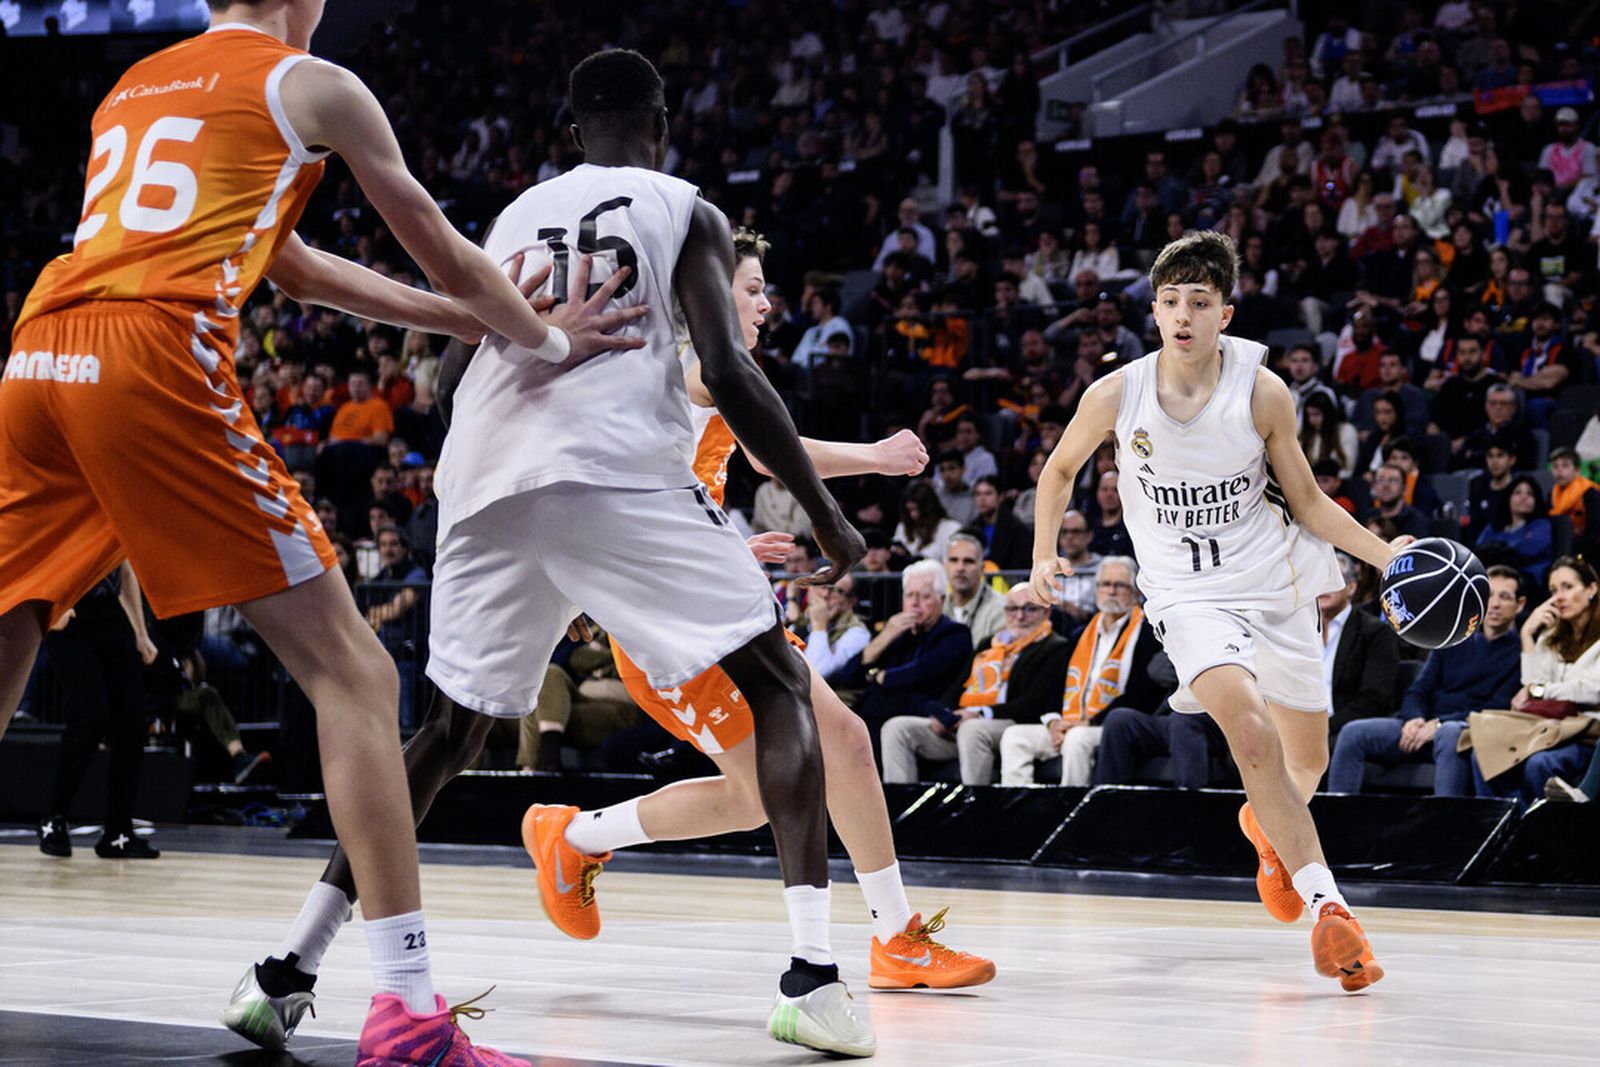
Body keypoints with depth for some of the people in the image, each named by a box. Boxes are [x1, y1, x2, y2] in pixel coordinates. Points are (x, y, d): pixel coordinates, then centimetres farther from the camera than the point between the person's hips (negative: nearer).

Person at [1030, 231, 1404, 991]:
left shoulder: (1262, 393, -11)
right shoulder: (1116, 395, -10)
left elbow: (1307, 500, 0)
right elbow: (1060, 469, 10)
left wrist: (1387, 555, -11)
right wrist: (1044, 555, -1)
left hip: (1273, 579, 2)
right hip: (1188, 594, -2)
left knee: (1306, 760, 14)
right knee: (1247, 726, -29)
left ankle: (1268, 828, 53)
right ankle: (1327, 906, -30)